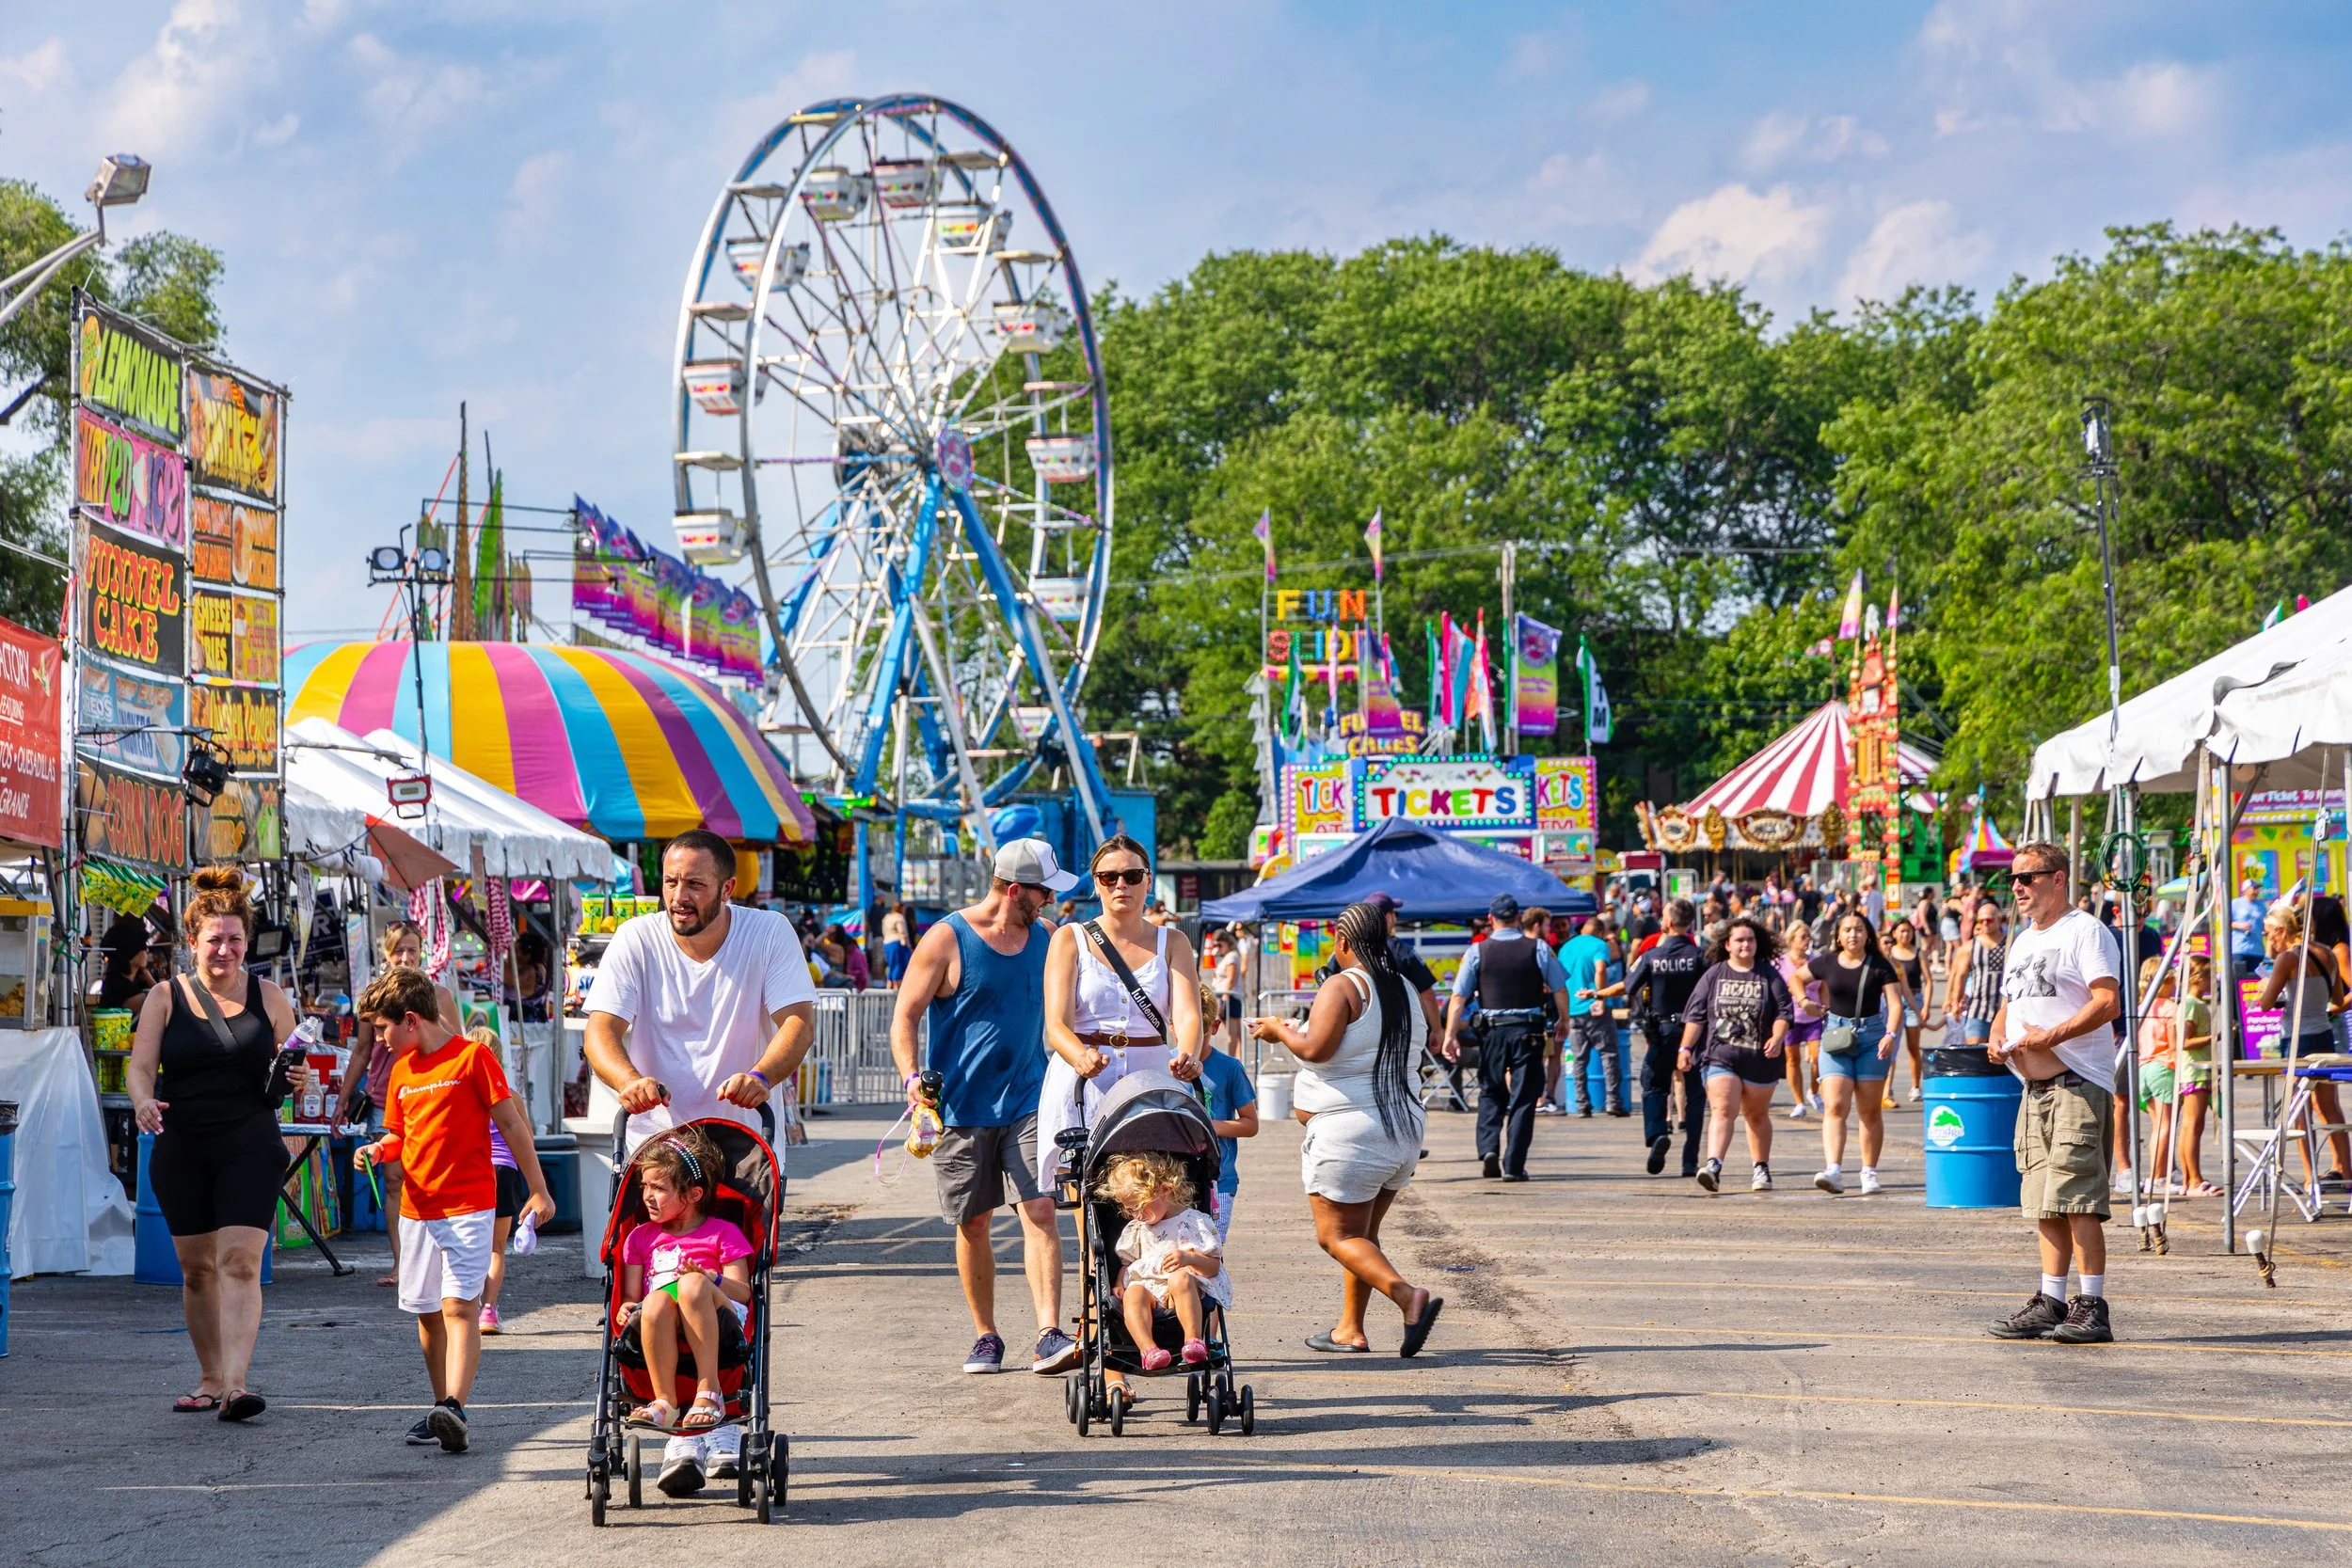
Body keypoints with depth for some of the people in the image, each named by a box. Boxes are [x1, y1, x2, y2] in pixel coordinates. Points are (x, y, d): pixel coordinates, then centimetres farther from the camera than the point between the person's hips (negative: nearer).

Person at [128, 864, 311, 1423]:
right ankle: (210, 1379, 22)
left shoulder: (268, 998, 5)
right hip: (181, 1151, 2)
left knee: (239, 1262, -14)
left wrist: (299, 1082, -11)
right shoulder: (165, 997, 4)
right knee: (196, 1268, 9)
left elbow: (291, 1071, 12)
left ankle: (236, 1384, -23)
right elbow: (140, 1066, -3)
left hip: (250, 1147, -2)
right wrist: (143, 1101, -24)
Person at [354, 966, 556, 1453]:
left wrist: (538, 1191, -5)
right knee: (428, 1312, 10)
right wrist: (376, 1150, 0)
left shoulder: (472, 1057, -7)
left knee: (459, 1307, -16)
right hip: (418, 1208, 7)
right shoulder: (401, 1070, 13)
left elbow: (511, 1124, -5)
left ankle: (454, 1408, -25)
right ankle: (442, 1407, 19)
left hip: (468, 1206, -7)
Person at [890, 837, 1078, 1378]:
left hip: (1027, 1102, 2)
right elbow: (905, 1014, -6)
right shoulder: (947, 939, -7)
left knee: (1040, 1211, -12)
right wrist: (911, 1076, -21)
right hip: (961, 1106, -2)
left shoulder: (1047, 938, 8)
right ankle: (986, 1335, 21)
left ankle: (1050, 1337, -19)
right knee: (973, 1225, 6)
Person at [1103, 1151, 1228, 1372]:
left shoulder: (1193, 1222, 6)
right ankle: (1148, 1349, -52)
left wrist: (1189, 1258, -21)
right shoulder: (1137, 1229, 24)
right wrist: (1119, 1285, 8)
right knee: (1133, 1293, -32)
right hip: (1148, 1288, 4)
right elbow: (1127, 1263, 30)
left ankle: (1194, 1340, -46)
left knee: (1180, 1277, -39)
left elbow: (1214, 1266, 0)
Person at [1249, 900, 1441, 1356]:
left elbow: (1316, 1049, -23)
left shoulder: (1343, 986, -13)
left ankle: (1408, 1296, -21)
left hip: (1347, 1130, -8)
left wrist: (1281, 1031, -4)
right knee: (1362, 1233, 17)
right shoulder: (1404, 991, 10)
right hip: (1403, 1127, 8)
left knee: (1338, 1235, -2)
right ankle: (1351, 1330, 18)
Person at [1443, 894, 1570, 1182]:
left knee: (1491, 1093, 18)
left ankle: (1488, 1147, -1)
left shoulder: (1478, 951, -2)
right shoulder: (1538, 949, 0)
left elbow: (1459, 997, -5)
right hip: (1528, 1031, 0)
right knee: (1523, 1098, 4)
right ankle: (1513, 1165, 0)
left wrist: (1451, 1034, -3)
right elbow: (1560, 991, 0)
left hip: (1492, 1030, 0)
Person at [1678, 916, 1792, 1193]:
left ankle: (1760, 1168, 26)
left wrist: (1778, 1037, -16)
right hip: (1719, 1055, -1)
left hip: (1759, 1059, 1)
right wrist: (1686, 1047, -1)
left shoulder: (1769, 976, 6)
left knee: (1757, 1115, 13)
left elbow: (1783, 1011, 2)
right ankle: (1713, 1165, -29)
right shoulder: (1713, 975, 6)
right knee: (1722, 1109, -16)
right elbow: (1695, 1015, 6)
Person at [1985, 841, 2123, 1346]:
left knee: (2077, 1198, -13)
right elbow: (2009, 1003, 30)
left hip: (2079, 1082, -9)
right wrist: (1997, 1038, 8)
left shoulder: (2085, 931, -6)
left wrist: (2050, 1037, -23)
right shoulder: (2023, 940, 21)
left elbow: (2108, 1002, -16)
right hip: (2035, 1084, 9)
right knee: (2044, 1201, 9)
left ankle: (2092, 1306, -12)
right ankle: (2050, 1302, 14)